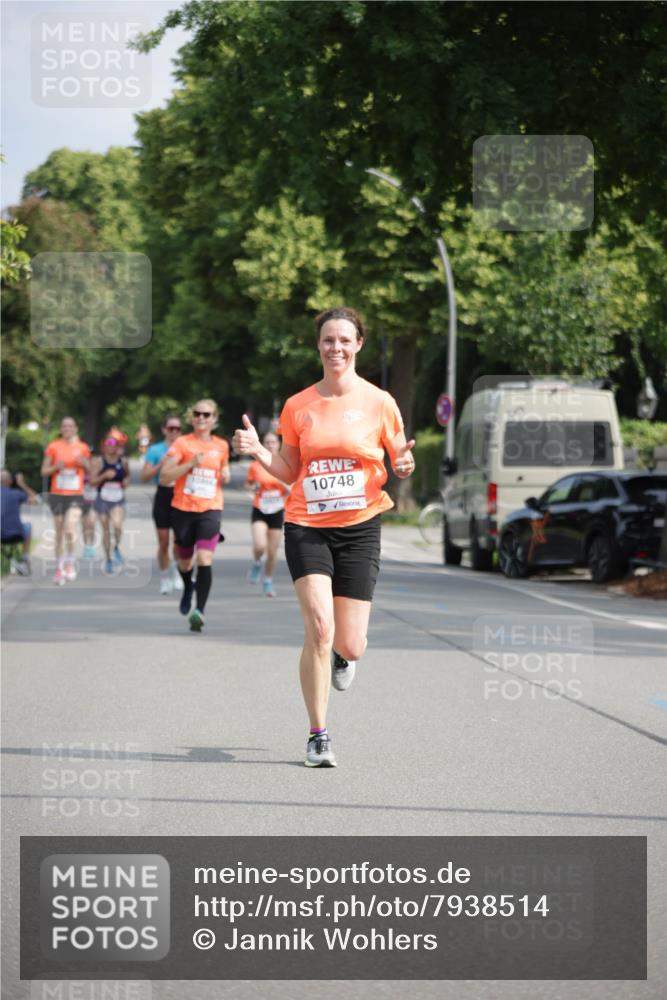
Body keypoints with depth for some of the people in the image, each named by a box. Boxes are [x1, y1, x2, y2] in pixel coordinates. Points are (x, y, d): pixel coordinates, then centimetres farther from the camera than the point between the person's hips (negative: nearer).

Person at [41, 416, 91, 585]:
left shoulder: (82, 448, 5)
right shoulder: (53, 447, 2)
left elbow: (90, 471, 14)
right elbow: (44, 471, 5)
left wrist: (84, 463, -7)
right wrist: (56, 467, -14)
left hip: (75, 495, -1)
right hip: (57, 494, 1)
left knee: (70, 530, -18)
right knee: (59, 533, 7)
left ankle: (70, 563, 2)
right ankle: (59, 568, 18)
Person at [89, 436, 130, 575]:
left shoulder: (123, 461, 3)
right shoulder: (98, 462, -5)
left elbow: (127, 475, 23)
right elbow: (92, 482, -8)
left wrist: (126, 481, 1)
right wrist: (105, 476, -22)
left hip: (118, 501, 1)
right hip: (103, 500, -1)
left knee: (117, 525, -23)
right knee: (106, 530, 7)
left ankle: (116, 548, 7)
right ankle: (108, 559, 23)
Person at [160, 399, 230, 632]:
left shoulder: (221, 446, 8)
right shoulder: (182, 443, -1)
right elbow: (164, 477, -9)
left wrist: (225, 475, 5)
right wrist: (191, 463, -18)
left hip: (211, 510, 0)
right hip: (183, 508, 0)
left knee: (204, 559, -19)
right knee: (185, 562, 14)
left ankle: (199, 610, -21)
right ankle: (188, 588, 48)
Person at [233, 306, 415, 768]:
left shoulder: (379, 403, 0)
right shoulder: (298, 406, 5)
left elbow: (399, 461, 9)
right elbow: (291, 472, 13)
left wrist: (403, 467, -14)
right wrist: (258, 451, -4)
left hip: (359, 528, 0)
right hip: (307, 527, 0)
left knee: (350, 646, -2)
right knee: (319, 628, -17)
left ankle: (343, 654, 39)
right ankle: (318, 735, -5)